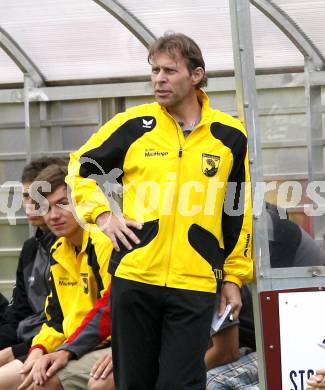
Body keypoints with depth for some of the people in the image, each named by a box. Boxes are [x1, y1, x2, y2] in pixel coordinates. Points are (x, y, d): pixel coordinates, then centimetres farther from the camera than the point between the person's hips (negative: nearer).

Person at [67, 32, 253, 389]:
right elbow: (80, 168, 16)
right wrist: (102, 214, 2)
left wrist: (234, 277, 10)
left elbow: (241, 212, 11)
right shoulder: (133, 125, 3)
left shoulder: (229, 136, 4)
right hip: (134, 276, 1)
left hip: (195, 283, -1)